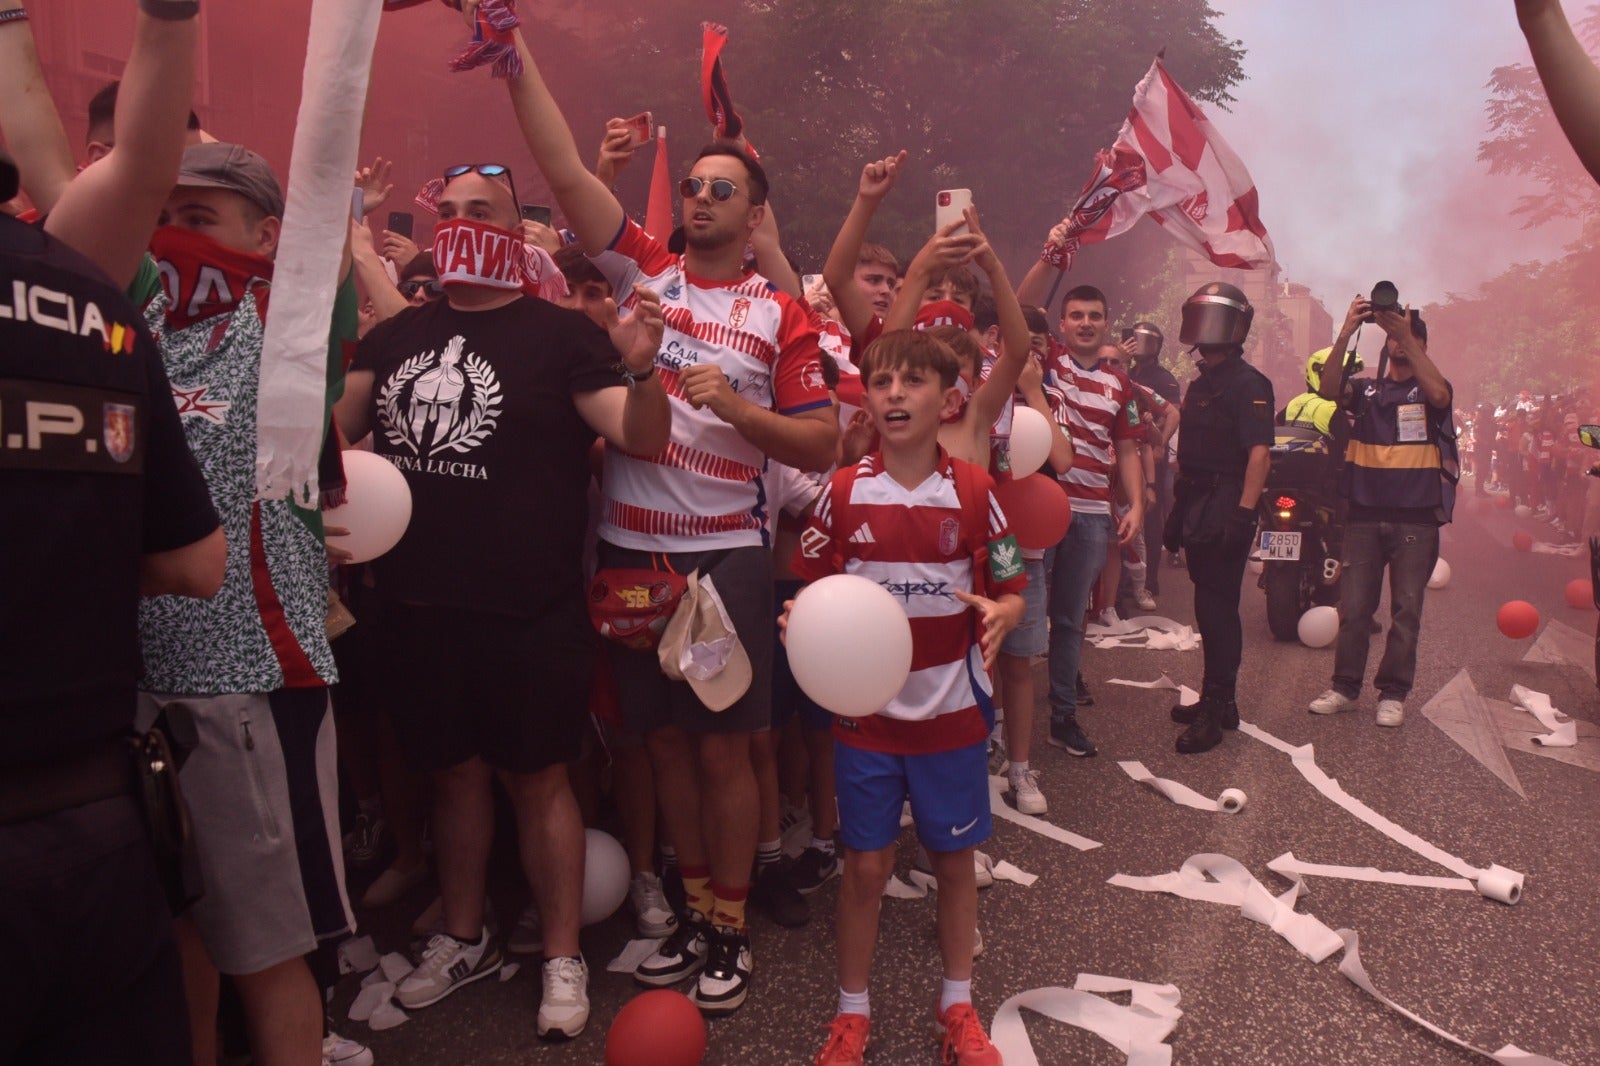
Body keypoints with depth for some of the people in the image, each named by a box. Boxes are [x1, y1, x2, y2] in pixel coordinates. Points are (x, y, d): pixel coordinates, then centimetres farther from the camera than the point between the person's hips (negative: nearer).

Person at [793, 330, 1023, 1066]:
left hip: (951, 712, 1)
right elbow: (811, 591, 3)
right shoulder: (843, 494, -5)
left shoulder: (973, 492, -5)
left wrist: (999, 613, -22)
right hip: (865, 712, 0)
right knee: (866, 865, 9)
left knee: (954, 860, 14)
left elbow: (1011, 594, 1)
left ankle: (958, 1004, 34)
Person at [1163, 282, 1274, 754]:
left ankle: (1214, 712, -1)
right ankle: (1217, 700, 24)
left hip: (1225, 511, -9)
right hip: (1198, 510, 9)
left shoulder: (1247, 384, -11)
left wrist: (1243, 514, -27)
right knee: (1212, 607, 14)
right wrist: (1178, 512, 21)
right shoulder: (1200, 384, 18)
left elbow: (1259, 453, -20)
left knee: (1216, 609, -7)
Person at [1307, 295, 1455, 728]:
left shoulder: (1429, 389, 6)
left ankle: (1393, 693, 10)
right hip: (1365, 514, 2)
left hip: (1416, 518, -1)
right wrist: (1346, 332, -20)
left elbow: (1440, 395, -18)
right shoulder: (1366, 388, 11)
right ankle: (1344, 687, 12)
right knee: (1354, 607, 4)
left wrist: (1406, 334, -21)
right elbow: (1329, 389, -9)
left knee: (1405, 610, 2)